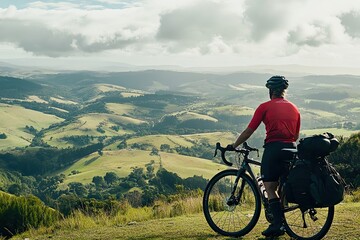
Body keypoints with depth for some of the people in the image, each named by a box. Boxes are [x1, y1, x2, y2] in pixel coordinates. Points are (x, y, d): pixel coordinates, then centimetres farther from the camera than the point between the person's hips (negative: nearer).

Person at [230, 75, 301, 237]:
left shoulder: (265, 107, 3)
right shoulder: (294, 108, 17)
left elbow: (248, 131, 2)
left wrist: (233, 146, 12)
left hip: (273, 148, -5)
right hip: (291, 149, 5)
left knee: (270, 187, -1)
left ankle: (278, 223, -12)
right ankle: (281, 221, 17)